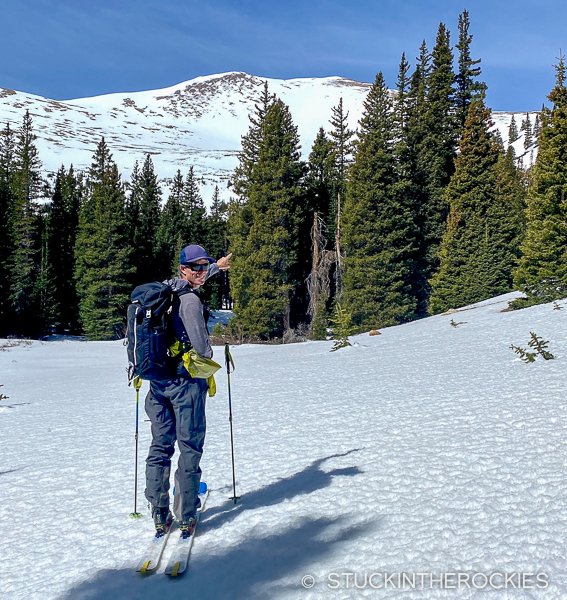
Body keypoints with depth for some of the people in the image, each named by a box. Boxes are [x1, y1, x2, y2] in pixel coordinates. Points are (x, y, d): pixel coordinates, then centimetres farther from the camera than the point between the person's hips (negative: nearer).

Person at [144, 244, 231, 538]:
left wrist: (217, 266, 43)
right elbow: (199, 341, -20)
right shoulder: (189, 299, -15)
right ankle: (186, 517, 11)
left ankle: (160, 516, 19)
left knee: (160, 446, 12)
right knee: (190, 448, 4)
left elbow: (191, 280, 30)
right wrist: (209, 356, 3)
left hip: (157, 381, 8)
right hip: (186, 381, -8)